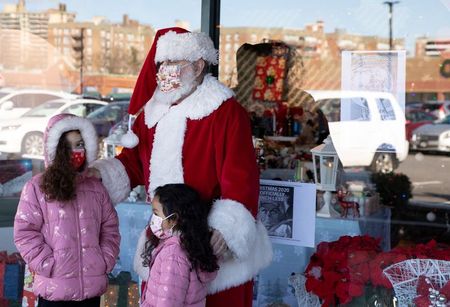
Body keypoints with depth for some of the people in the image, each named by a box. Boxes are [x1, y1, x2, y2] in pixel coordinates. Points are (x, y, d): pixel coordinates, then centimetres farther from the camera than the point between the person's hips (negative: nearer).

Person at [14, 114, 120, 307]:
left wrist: (106, 260, 2)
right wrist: (48, 265, -12)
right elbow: (24, 231, -6)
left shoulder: (95, 187, 11)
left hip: (92, 288, 4)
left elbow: (110, 227, 14)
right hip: (55, 290, -4)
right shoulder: (37, 187, -3)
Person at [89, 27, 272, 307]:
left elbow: (240, 178, -19)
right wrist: (103, 174, 0)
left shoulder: (225, 112, -12)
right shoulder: (153, 112, 11)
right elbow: (134, 161, 19)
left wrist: (226, 228, -30)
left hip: (213, 243, -6)